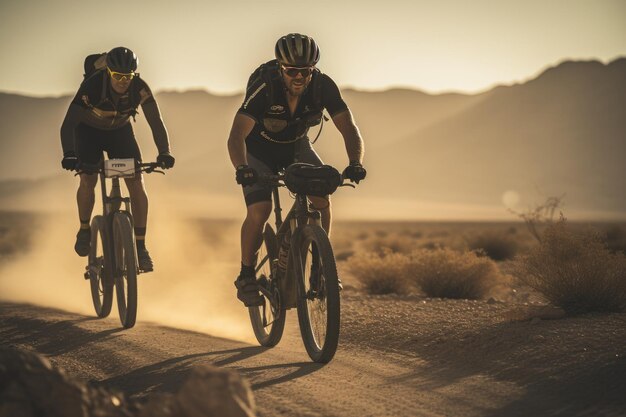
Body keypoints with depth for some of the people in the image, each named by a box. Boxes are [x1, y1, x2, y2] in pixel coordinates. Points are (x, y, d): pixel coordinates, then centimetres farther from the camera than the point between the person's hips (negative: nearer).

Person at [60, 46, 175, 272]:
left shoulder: (139, 88, -28)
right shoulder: (93, 85, -34)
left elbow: (155, 121, -27)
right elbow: (68, 123, -36)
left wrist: (164, 152, -43)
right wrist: (69, 155, -51)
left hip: (120, 131, 2)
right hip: (89, 131, -2)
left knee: (137, 183, -12)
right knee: (88, 179, -19)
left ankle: (140, 247, -7)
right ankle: (84, 229, 9)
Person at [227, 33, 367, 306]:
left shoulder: (323, 86, -26)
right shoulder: (264, 87, -34)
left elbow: (349, 128, -29)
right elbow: (237, 134, -42)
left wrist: (355, 164, -48)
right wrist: (241, 168, -61)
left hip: (296, 147, 3)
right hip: (259, 150, -3)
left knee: (322, 198, -19)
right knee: (259, 212, -21)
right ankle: (246, 276, 0)